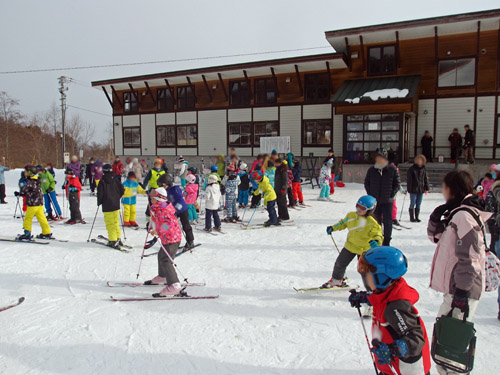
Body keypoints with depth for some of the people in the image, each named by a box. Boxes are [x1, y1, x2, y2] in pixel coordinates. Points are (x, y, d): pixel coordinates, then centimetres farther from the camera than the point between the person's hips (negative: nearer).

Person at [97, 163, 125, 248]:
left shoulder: (102, 182, -8)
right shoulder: (115, 180, 4)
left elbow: (100, 194, -9)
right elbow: (122, 190, 6)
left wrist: (99, 203, 8)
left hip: (107, 207, -5)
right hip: (116, 205, 5)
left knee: (110, 223, -1)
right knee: (116, 222, 16)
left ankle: (113, 241, -3)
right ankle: (118, 238, 21)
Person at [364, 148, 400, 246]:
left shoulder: (392, 170, -5)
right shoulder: (371, 170, 1)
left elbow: (397, 184, 0)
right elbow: (366, 183, 11)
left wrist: (391, 194, -7)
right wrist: (370, 194, 3)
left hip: (387, 201, -2)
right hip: (375, 201, 3)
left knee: (387, 221, 0)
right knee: (376, 221, 13)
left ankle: (386, 242, 10)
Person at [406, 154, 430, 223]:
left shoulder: (423, 169, 9)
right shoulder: (411, 169, -6)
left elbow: (425, 179, 14)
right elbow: (409, 179, -7)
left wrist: (427, 188, 9)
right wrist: (409, 188, -12)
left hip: (421, 189, 5)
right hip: (413, 190, -4)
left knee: (418, 204, 10)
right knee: (412, 204, 1)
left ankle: (417, 217, 19)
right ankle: (412, 218, 10)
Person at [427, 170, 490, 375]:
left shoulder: (464, 215, -18)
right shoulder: (456, 213, 12)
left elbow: (469, 257, -23)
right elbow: (435, 236, 19)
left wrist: (462, 291, -22)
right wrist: (436, 217, 0)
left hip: (462, 290, -11)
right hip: (456, 287, 11)